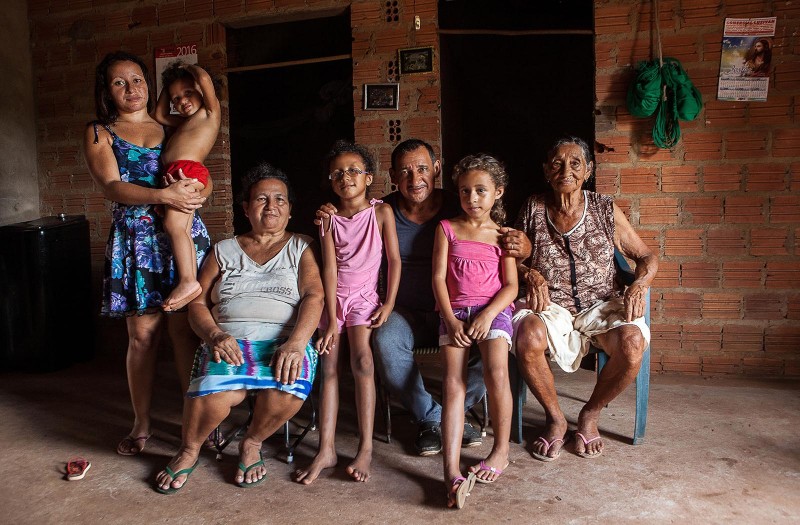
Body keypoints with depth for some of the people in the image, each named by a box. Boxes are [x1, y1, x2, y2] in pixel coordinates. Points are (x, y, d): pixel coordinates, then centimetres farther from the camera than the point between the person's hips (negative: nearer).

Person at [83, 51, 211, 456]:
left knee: (185, 330, 0)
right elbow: (111, 187, -7)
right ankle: (141, 424, 18)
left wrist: (197, 193, -17)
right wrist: (164, 196, -23)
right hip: (135, 238, -1)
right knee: (142, 335, 3)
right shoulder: (99, 133, 8)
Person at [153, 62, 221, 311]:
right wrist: (168, 87, 38)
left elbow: (204, 78, -4)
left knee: (173, 224, -21)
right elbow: (159, 115, 44)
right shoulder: (185, 122, 33)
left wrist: (187, 67, 15)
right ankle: (191, 281, -4)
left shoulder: (211, 112, 10)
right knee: (183, 230, 0)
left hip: (187, 169, -9)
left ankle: (188, 281, -26)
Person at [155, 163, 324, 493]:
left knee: (287, 392, -35)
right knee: (216, 395, -32)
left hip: (285, 340, -1)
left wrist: (295, 344, -20)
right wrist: (215, 335, -9)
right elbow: (198, 304, 13)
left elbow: (314, 296, -2)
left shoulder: (302, 248, 14)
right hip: (230, 341, 1)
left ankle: (252, 443, -1)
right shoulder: (224, 251, 20)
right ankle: (189, 449, 3)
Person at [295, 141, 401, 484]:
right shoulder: (329, 218, 1)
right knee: (329, 366, -7)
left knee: (361, 359, -22)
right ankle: (326, 450, -4)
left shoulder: (381, 212, -2)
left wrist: (389, 304, -9)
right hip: (333, 295, 3)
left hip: (365, 295, -2)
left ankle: (366, 449, -16)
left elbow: (394, 260, -1)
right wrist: (332, 319, -12)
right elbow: (330, 268, -5)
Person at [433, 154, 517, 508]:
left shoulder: (502, 234, 10)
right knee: (453, 381, -18)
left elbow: (511, 285, 3)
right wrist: (451, 320, -9)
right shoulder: (447, 228, 10)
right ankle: (452, 472, -27)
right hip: (454, 310, 1)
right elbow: (438, 277, 3)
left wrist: (488, 315, -14)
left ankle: (501, 450, -3)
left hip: (493, 309, 0)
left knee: (496, 372, -26)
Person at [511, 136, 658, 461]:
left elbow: (646, 257, 10)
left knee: (632, 342, -32)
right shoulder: (533, 209, 5)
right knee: (529, 336, -36)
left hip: (600, 304, 1)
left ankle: (590, 415, -1)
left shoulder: (605, 209, 4)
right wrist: (530, 275, -9)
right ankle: (555, 418, -6)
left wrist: (639, 285, -11)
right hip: (550, 306, 0)